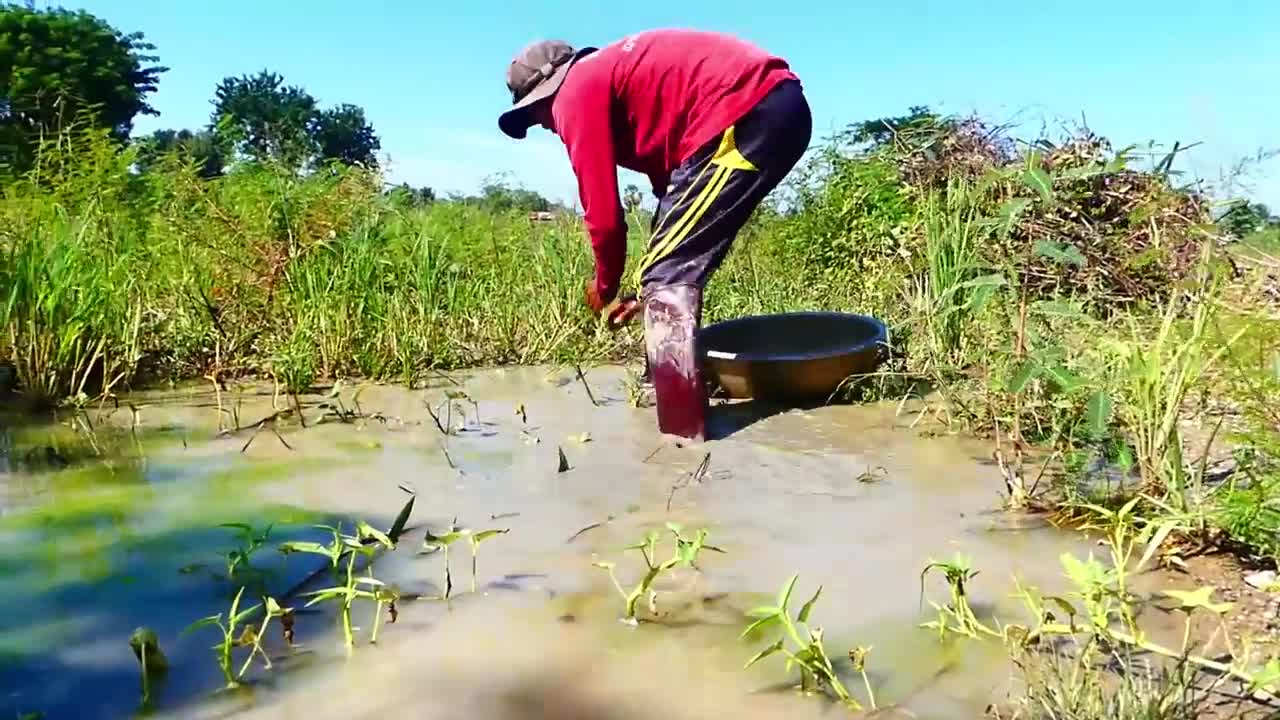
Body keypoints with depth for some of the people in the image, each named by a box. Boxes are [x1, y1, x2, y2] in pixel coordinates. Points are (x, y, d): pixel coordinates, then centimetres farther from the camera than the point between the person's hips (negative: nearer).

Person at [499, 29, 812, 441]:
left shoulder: (576, 93, 2)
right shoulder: (617, 75, 30)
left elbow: (604, 213, -1)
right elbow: (674, 192, 30)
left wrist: (605, 289, 18)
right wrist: (653, 290, 32)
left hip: (746, 114, -10)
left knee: (664, 277, -7)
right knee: (674, 274, 19)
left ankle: (683, 438, -9)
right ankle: (682, 410, 29)